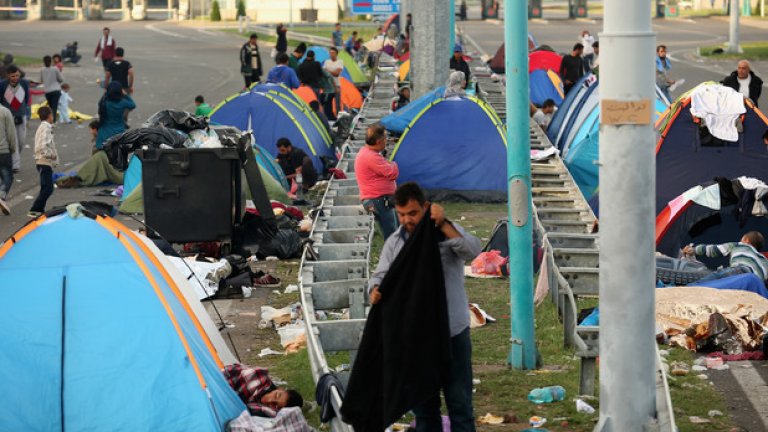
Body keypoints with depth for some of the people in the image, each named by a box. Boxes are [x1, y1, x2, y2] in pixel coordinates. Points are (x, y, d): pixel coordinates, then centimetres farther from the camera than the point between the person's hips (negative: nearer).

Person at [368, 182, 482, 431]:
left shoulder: (447, 233, -5)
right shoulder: (394, 242, 4)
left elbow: (473, 251, -21)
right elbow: (380, 275, -1)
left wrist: (443, 224, -29)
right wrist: (375, 290, -24)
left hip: (453, 331, -3)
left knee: (459, 400, 2)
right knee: (423, 403, 12)